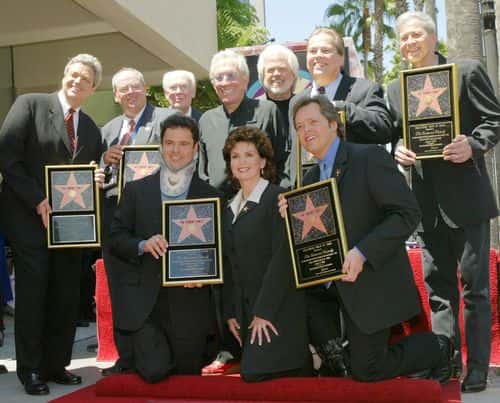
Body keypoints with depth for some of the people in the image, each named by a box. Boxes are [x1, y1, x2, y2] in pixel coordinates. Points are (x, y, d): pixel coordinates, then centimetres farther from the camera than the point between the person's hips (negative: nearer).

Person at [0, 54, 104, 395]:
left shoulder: (92, 130, 14)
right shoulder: (30, 105, -3)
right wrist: (38, 201, -15)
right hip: (30, 219, -5)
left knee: (66, 297, 6)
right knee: (32, 295, 0)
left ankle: (56, 364, 19)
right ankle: (30, 370, 13)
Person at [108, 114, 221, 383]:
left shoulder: (211, 196, 4)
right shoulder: (136, 190, 5)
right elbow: (116, 238, 3)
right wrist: (143, 245, -17)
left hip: (189, 302, 1)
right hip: (143, 300, -1)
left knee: (188, 370, 8)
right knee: (154, 370, -11)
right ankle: (134, 351, 23)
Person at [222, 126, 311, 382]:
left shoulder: (277, 198, -10)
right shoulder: (229, 208, 14)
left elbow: (282, 257, -16)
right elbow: (229, 264, 15)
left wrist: (265, 312, -18)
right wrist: (230, 313, 8)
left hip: (277, 309, -7)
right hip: (245, 308, 8)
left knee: (254, 372, -13)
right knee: (251, 372, 7)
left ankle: (306, 365, 7)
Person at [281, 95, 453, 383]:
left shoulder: (371, 157, -14)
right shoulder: (311, 178, 10)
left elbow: (408, 213, -20)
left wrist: (362, 253, -27)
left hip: (371, 282, -7)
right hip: (330, 281, 7)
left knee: (365, 371, -3)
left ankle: (437, 348, 22)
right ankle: (333, 354, 10)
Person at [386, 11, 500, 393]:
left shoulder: (468, 72, 0)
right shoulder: (395, 89, 14)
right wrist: (397, 151, -6)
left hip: (466, 196, -5)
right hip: (427, 202, 5)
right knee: (438, 285, 9)